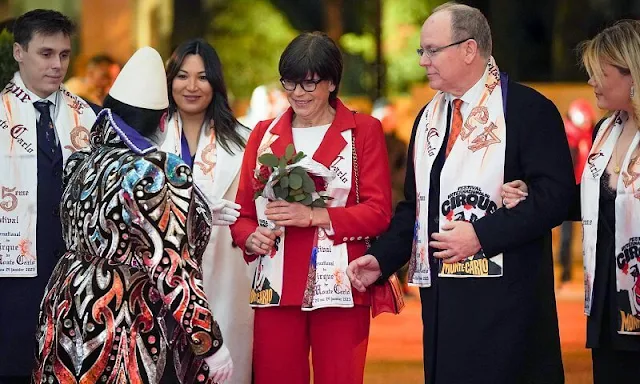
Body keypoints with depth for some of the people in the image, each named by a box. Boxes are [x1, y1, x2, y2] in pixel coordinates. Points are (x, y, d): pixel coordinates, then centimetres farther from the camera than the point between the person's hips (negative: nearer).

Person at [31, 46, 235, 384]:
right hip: (118, 327, -8)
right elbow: (172, 271, -21)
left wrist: (200, 219, 26)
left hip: (67, 309, 8)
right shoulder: (158, 173, -17)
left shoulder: (82, 164, 7)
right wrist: (211, 345, -16)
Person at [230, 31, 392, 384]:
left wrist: (314, 216, -17)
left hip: (339, 288, -3)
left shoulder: (364, 131, 4)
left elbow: (378, 212, -5)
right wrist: (250, 238, -9)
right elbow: (243, 213, 14)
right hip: (275, 287, 3)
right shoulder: (263, 134, 14)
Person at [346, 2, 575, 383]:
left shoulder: (528, 109, -7)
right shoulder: (429, 117, 18)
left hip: (503, 296, -7)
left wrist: (481, 234, -19)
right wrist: (381, 259, 7)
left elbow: (555, 194, -14)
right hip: (441, 294, 7)